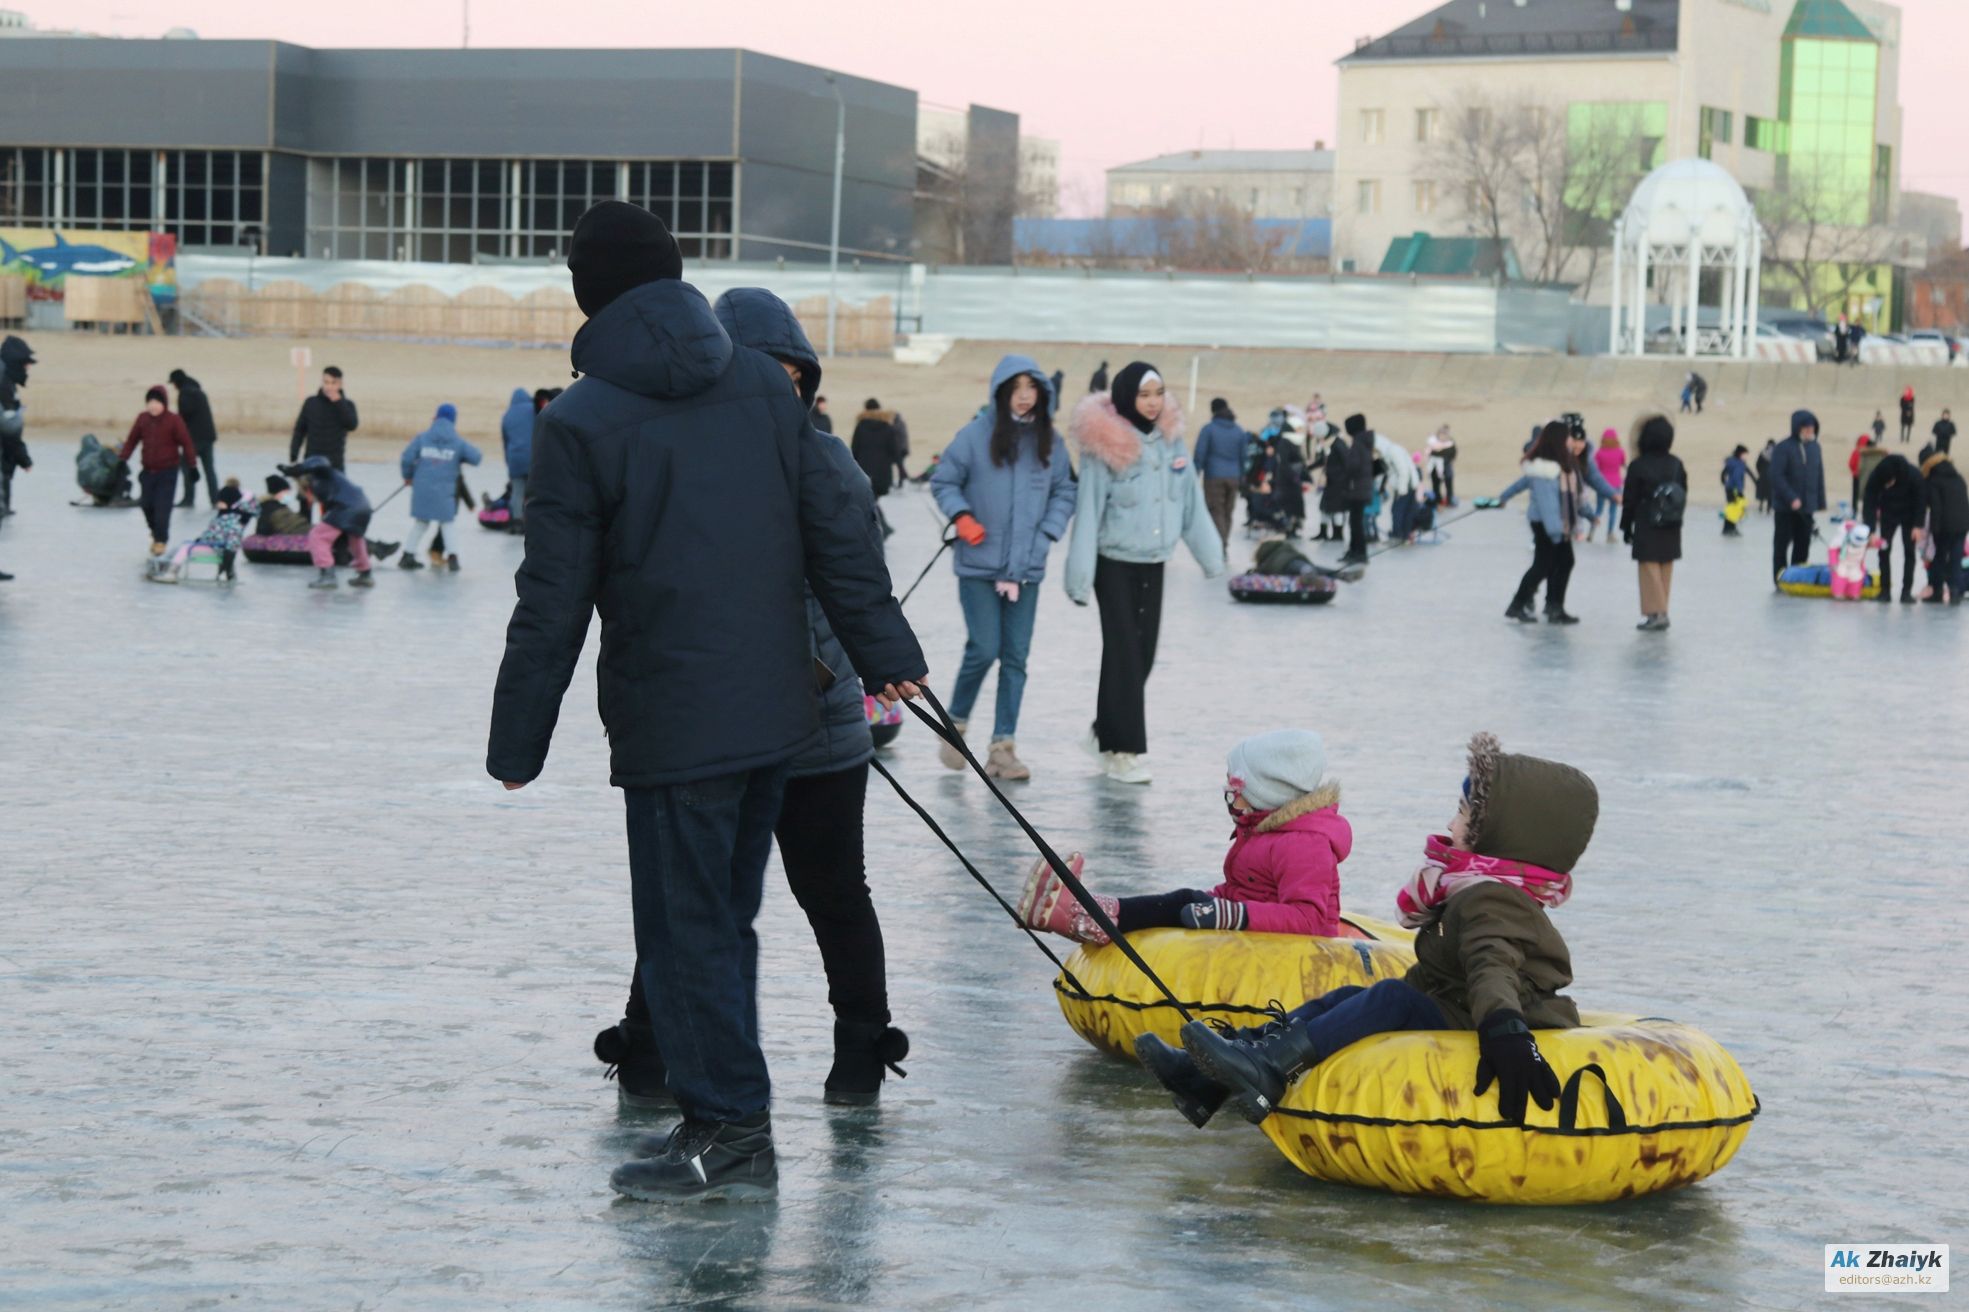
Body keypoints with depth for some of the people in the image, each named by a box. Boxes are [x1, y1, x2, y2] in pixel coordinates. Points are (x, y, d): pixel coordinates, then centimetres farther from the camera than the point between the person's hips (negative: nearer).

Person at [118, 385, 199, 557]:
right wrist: (122, 457, 0)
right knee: (147, 504, 7)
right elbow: (132, 439, 8)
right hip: (148, 471, 5)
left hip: (167, 472, -5)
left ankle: (160, 540, 2)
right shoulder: (143, 419, 2)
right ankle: (156, 534, 31)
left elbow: (186, 443, -8)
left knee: (162, 507, -8)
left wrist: (192, 463, -11)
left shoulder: (174, 421, -10)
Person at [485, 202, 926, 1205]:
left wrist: (517, 741, 0)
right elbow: (839, 529, 8)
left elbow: (553, 603, -7)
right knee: (724, 916, 15)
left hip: (672, 725, -6)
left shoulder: (581, 424, -9)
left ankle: (731, 1132, 2)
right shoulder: (762, 384, 7)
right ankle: (724, 1123, 21)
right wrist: (885, 653, 15)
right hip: (777, 709, 6)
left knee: (687, 927, 1)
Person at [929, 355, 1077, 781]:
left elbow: (1066, 491, 13)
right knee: (984, 649, -9)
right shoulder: (976, 435, -5)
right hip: (979, 565, -3)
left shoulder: (1048, 442, 4)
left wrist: (1048, 533, 0)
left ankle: (1003, 747, 8)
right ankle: (955, 725, 15)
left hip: (1026, 568, 3)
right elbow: (943, 481, 3)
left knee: (1016, 657, 3)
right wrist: (961, 517, -12)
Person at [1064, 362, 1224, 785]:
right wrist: (1080, 575, -15)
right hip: (1115, 563, -6)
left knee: (1143, 654, 9)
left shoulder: (1170, 438, 5)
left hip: (1153, 563, 6)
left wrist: (1210, 554, 12)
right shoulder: (1105, 445, -12)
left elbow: (1191, 501, 11)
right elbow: (1088, 511, -12)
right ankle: (1123, 751, -4)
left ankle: (1104, 733, 26)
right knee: (1124, 653, -7)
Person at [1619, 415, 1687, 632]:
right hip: (1672, 529, 5)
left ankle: (1655, 613, -4)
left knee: (1650, 568, 1)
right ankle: (1662, 613, 16)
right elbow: (1683, 495, 7)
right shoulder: (1676, 465, 2)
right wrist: (1676, 517, 17)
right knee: (1666, 570, 11)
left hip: (1646, 527, -5)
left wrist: (1626, 528, 1)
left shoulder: (1638, 466, -12)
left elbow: (1630, 500, -8)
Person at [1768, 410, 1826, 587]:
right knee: (1782, 543, 1)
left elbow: (1819, 477, 13)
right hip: (1785, 506, -5)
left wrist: (1820, 502, 9)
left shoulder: (1815, 448, 8)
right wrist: (1791, 498, -21)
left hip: (1807, 506, 5)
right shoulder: (1783, 448, -11)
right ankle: (1780, 578, 7)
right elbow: (1776, 477, -16)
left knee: (1803, 544, 8)